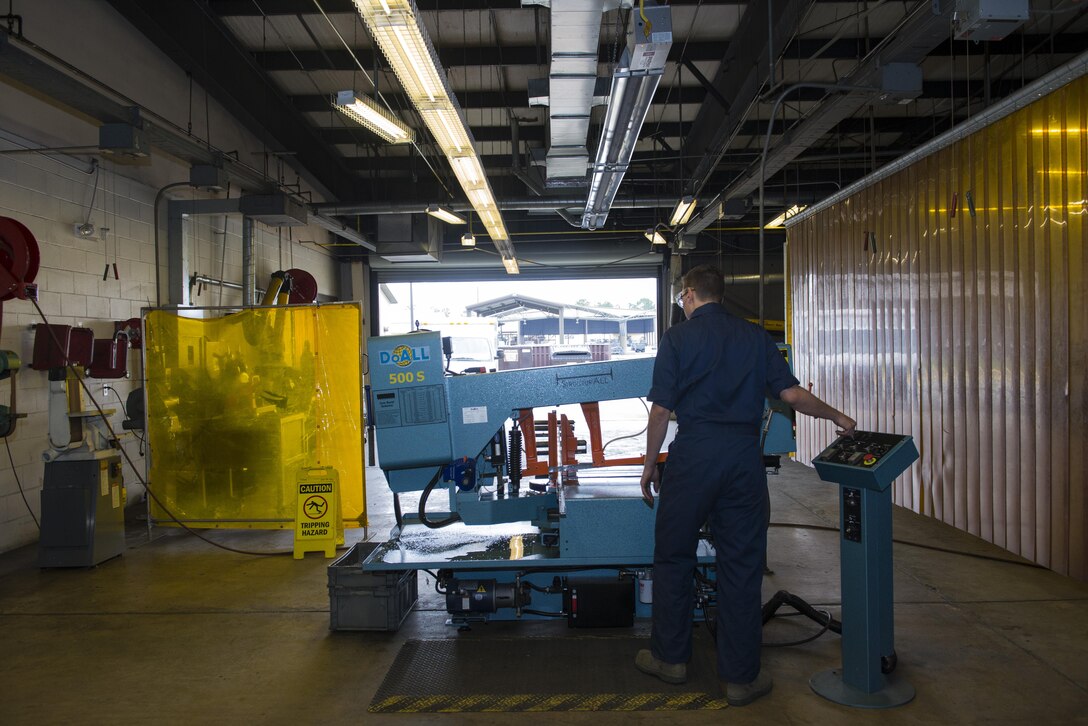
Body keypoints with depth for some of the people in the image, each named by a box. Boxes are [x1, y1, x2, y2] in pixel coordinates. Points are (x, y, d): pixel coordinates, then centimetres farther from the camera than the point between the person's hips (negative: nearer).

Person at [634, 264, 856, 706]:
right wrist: (836, 417, 20)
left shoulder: (677, 338, 0)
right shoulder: (755, 337, 8)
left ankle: (670, 657, 23)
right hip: (744, 455, 3)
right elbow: (791, 393, 4)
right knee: (741, 566, 9)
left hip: (693, 454, -3)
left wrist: (650, 465, 6)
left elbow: (661, 409, -4)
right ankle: (741, 677, 16)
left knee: (674, 557, 12)